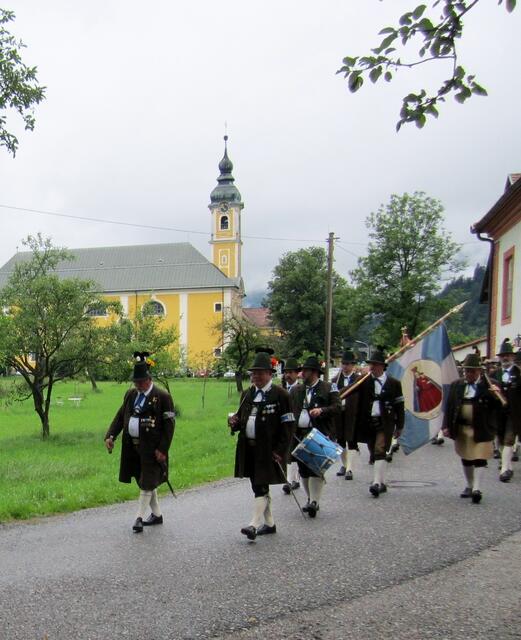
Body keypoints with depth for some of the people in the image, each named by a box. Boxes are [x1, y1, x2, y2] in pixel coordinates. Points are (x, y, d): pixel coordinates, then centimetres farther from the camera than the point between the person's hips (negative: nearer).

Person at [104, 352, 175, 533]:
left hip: (151, 448, -7)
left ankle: (139, 518, 5)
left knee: (147, 483, -3)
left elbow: (169, 425, -11)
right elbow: (120, 416, 11)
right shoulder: (131, 394, 10)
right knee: (145, 482, 15)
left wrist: (162, 449, -17)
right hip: (132, 446, 7)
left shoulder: (163, 397, -10)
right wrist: (110, 436, -4)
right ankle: (156, 514, 29)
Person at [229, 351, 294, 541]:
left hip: (268, 450, -7)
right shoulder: (248, 394, 12)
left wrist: (280, 451, -17)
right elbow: (242, 417, 22)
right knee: (258, 487, 15)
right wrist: (234, 421, -2)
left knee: (261, 487, -10)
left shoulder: (280, 395, -9)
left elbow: (287, 425, -11)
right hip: (248, 448, 7)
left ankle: (254, 525, -11)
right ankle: (269, 523, 27)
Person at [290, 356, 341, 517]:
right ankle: (310, 499, 22)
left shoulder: (328, 388, 1)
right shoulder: (296, 390, 15)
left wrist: (322, 410, -20)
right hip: (300, 435, 5)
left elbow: (337, 407, -5)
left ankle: (314, 502, -7)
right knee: (303, 470, 9)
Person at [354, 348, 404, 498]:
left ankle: (377, 483, -18)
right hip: (368, 423, 4)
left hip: (385, 423, -4)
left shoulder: (393, 383, -1)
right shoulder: (364, 381, 4)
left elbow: (399, 406, 3)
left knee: (380, 452, -15)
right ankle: (382, 483, 24)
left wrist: (399, 426, 3)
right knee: (374, 454, 11)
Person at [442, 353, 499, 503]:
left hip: (481, 429, -4)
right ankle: (469, 486, 28)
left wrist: (497, 396, -28)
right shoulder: (456, 386, 6)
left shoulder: (490, 386, -4)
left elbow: (498, 407, -8)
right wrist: (446, 426, 2)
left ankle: (477, 489, -4)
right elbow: (449, 406, 7)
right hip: (461, 429, 4)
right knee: (466, 459, 15)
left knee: (479, 458, -5)